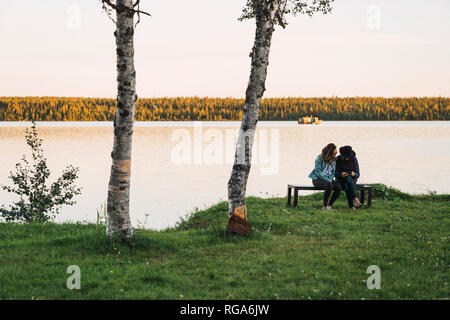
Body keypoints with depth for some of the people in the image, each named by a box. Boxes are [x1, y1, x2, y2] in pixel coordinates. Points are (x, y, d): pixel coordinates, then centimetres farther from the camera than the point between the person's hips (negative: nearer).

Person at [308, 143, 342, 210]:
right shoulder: (320, 158, -10)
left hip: (328, 179, 6)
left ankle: (329, 205, -15)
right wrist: (327, 180, -21)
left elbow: (333, 172, 14)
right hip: (317, 179, -6)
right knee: (329, 185, -38)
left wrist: (331, 179, -8)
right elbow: (317, 172, -13)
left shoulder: (333, 159, 8)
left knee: (339, 187, -24)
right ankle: (325, 206, -28)